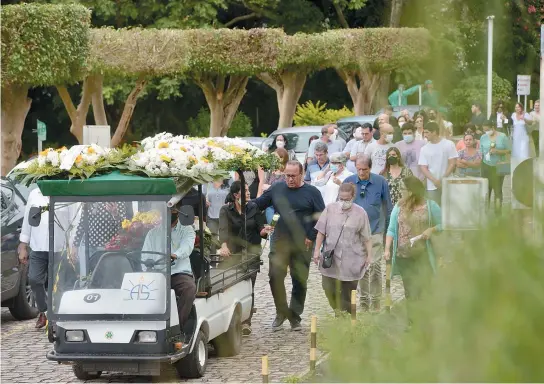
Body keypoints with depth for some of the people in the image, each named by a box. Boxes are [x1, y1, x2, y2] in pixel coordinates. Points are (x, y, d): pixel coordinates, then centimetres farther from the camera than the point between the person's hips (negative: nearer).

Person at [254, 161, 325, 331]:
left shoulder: (312, 192, 2)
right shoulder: (276, 189, 7)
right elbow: (257, 205, 11)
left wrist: (311, 237, -6)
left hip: (302, 245, -1)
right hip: (279, 242, 1)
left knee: (300, 281, 4)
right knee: (275, 276, -9)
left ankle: (295, 316, 15)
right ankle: (281, 312, 8)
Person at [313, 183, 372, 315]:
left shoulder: (360, 213, -2)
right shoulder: (330, 209, 2)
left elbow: (367, 238, 3)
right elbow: (321, 231, 7)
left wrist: (369, 255, 0)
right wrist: (317, 250, 4)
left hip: (351, 261, -2)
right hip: (330, 259, 2)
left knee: (348, 293, 2)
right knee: (328, 288, 2)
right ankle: (338, 310, 23)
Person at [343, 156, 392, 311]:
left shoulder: (380, 182, -2)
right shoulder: (348, 182, 1)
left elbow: (388, 207, 6)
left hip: (375, 231, -2)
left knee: (374, 266, -8)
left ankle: (375, 303, -1)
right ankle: (364, 302, 17)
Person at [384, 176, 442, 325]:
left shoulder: (430, 206, 2)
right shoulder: (399, 207, 9)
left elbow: (442, 225, 5)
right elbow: (391, 230, 7)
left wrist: (432, 230, -14)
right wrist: (387, 248, -5)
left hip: (423, 257, -3)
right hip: (404, 257, 3)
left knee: (424, 289, -7)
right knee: (410, 293, 6)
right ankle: (412, 322, 12)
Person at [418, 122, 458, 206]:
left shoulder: (449, 145, -1)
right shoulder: (425, 149, 6)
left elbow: (452, 163, -3)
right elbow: (423, 167, 1)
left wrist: (443, 179, -11)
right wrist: (434, 180, -13)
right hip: (432, 187, 2)